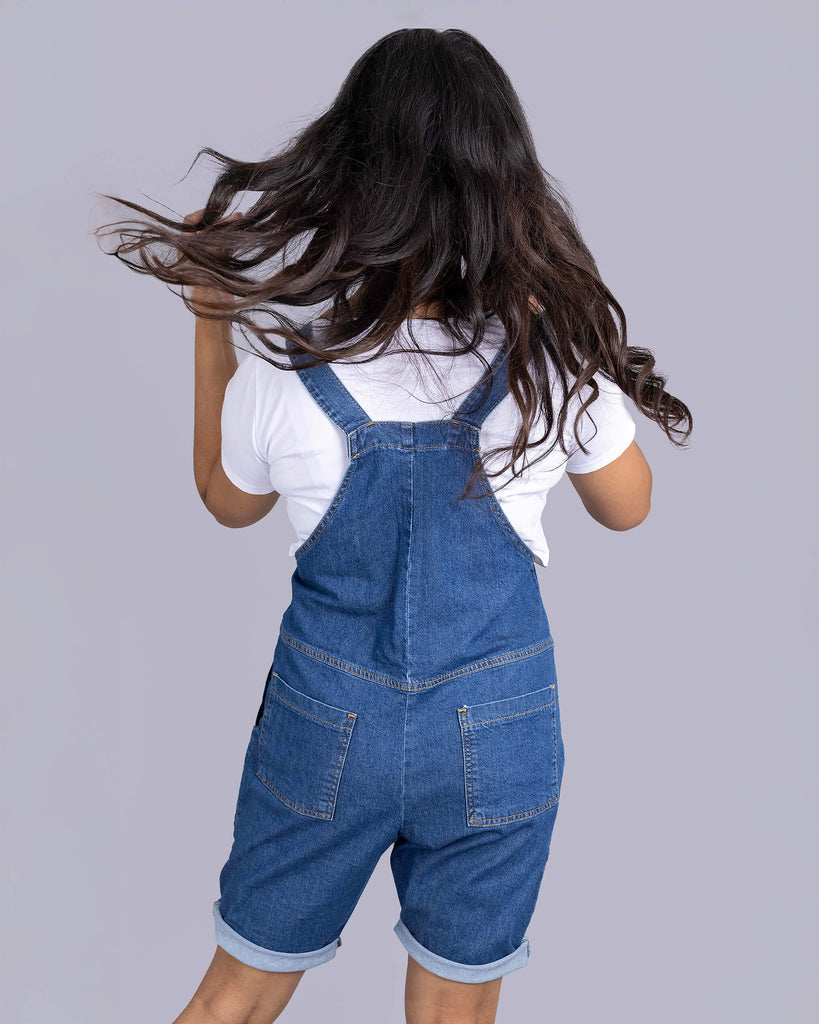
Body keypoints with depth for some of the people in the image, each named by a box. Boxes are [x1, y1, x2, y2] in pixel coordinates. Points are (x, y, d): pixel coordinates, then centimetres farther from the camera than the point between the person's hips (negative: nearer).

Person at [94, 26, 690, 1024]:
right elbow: (625, 505, 3)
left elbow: (226, 501, 4)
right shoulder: (557, 360, -17)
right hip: (500, 734, 0)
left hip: (326, 725, 0)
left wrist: (210, 323, 7)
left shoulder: (282, 378, -19)